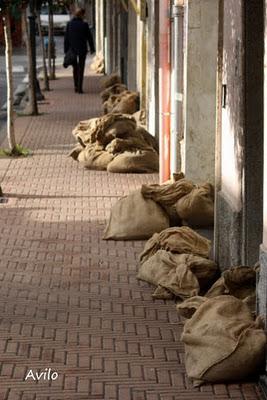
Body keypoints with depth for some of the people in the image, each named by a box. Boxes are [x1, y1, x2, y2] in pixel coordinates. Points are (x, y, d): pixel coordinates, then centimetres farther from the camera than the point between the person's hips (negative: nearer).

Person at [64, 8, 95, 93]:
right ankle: (79, 88, -1)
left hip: (72, 49, 3)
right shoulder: (84, 24, -10)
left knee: (75, 68, 18)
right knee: (81, 68, 4)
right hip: (82, 49, -2)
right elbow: (89, 37, -4)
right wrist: (92, 48, 9)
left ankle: (76, 86, 18)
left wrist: (66, 50, 5)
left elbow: (66, 38, -1)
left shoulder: (69, 24, -3)